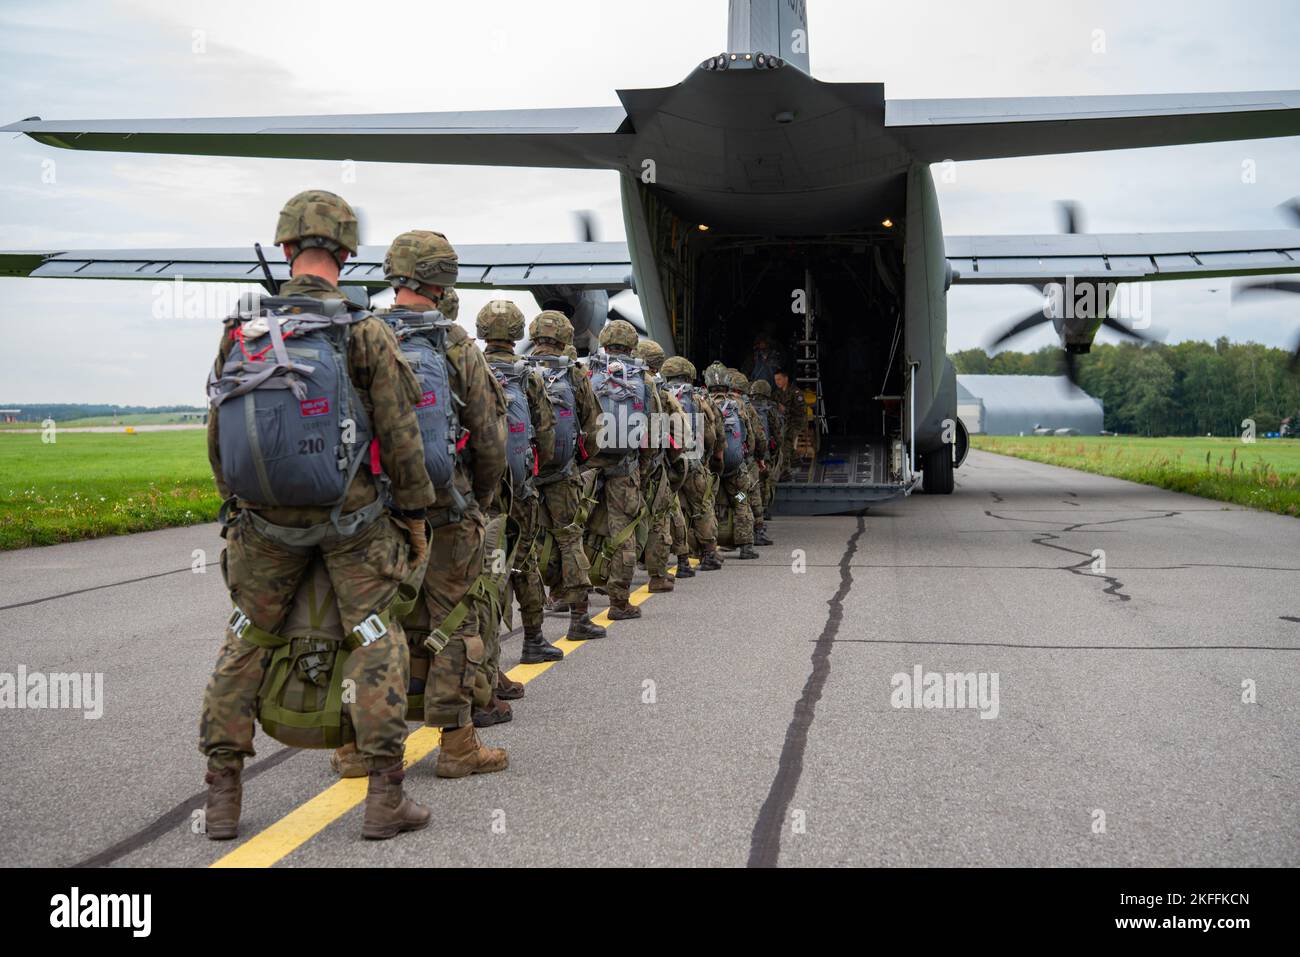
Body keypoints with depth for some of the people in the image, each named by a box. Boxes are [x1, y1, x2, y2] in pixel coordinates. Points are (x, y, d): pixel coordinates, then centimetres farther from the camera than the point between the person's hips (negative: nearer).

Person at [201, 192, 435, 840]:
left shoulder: (240, 337, 1)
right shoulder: (365, 334, -9)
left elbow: (217, 442, 7)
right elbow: (401, 438, -7)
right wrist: (414, 516, 4)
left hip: (264, 520, 3)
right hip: (352, 517, -3)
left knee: (246, 642, 14)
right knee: (376, 641, 6)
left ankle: (222, 797, 16)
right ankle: (385, 797, 2)